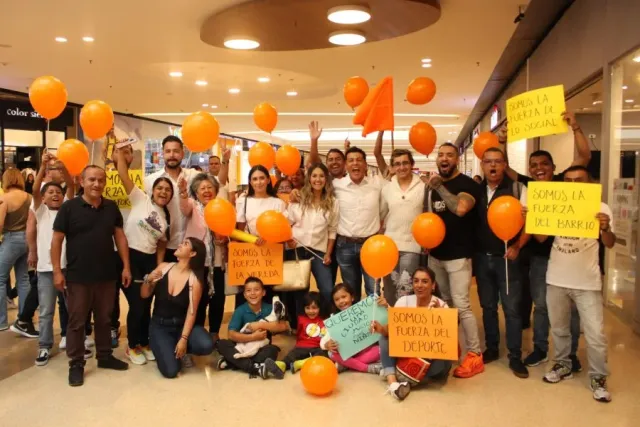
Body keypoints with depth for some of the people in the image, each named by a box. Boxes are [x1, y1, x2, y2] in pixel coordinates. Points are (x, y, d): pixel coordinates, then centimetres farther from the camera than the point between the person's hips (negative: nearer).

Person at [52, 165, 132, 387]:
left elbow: (120, 236, 7)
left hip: (107, 275, 4)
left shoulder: (111, 207, 4)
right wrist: (57, 271, -10)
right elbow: (57, 240, -6)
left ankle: (105, 356, 30)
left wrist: (126, 266, 2)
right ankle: (76, 363, 18)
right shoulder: (69, 207, -7)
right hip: (77, 277, -4)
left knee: (104, 319, 15)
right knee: (76, 321, 6)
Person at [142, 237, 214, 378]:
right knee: (171, 371, -21)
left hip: (181, 324, 0)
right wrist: (148, 280, -18)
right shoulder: (163, 267, -5)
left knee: (206, 345, -30)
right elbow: (144, 295, 2)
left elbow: (191, 312, -14)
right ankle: (165, 348, 14)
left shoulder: (194, 279, -13)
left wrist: (183, 339, -21)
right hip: (159, 325, 0)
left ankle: (178, 349, 3)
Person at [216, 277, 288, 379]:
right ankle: (257, 368, -38)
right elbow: (231, 335, -17)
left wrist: (261, 325, -23)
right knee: (222, 344, -26)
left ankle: (235, 363, -26)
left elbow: (284, 326, -19)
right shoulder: (240, 310, -6)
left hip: (262, 349, -1)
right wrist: (253, 337, -29)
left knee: (273, 350, -32)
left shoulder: (269, 309, -4)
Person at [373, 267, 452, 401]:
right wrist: (382, 329, -37)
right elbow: (391, 328, -14)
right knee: (385, 336, -21)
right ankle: (392, 382, -34)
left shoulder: (441, 306, -11)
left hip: (431, 359, -2)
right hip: (407, 354, 2)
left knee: (444, 360, -34)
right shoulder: (404, 301, -5)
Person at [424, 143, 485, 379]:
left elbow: (460, 209, -29)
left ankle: (475, 355, -2)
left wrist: (439, 187, -29)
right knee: (443, 304, 13)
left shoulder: (468, 184, -9)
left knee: (461, 305, -10)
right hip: (435, 254, 7)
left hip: (458, 255, -7)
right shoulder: (431, 185, 12)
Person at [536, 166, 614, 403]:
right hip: (556, 279, 3)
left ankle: (598, 378, 18)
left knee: (595, 333, 1)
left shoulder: (600, 208, -7)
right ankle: (562, 365, 35)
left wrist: (605, 229, -35)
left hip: (587, 281, -2)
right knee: (558, 328, 17)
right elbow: (541, 238, -3)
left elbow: (609, 244, -13)